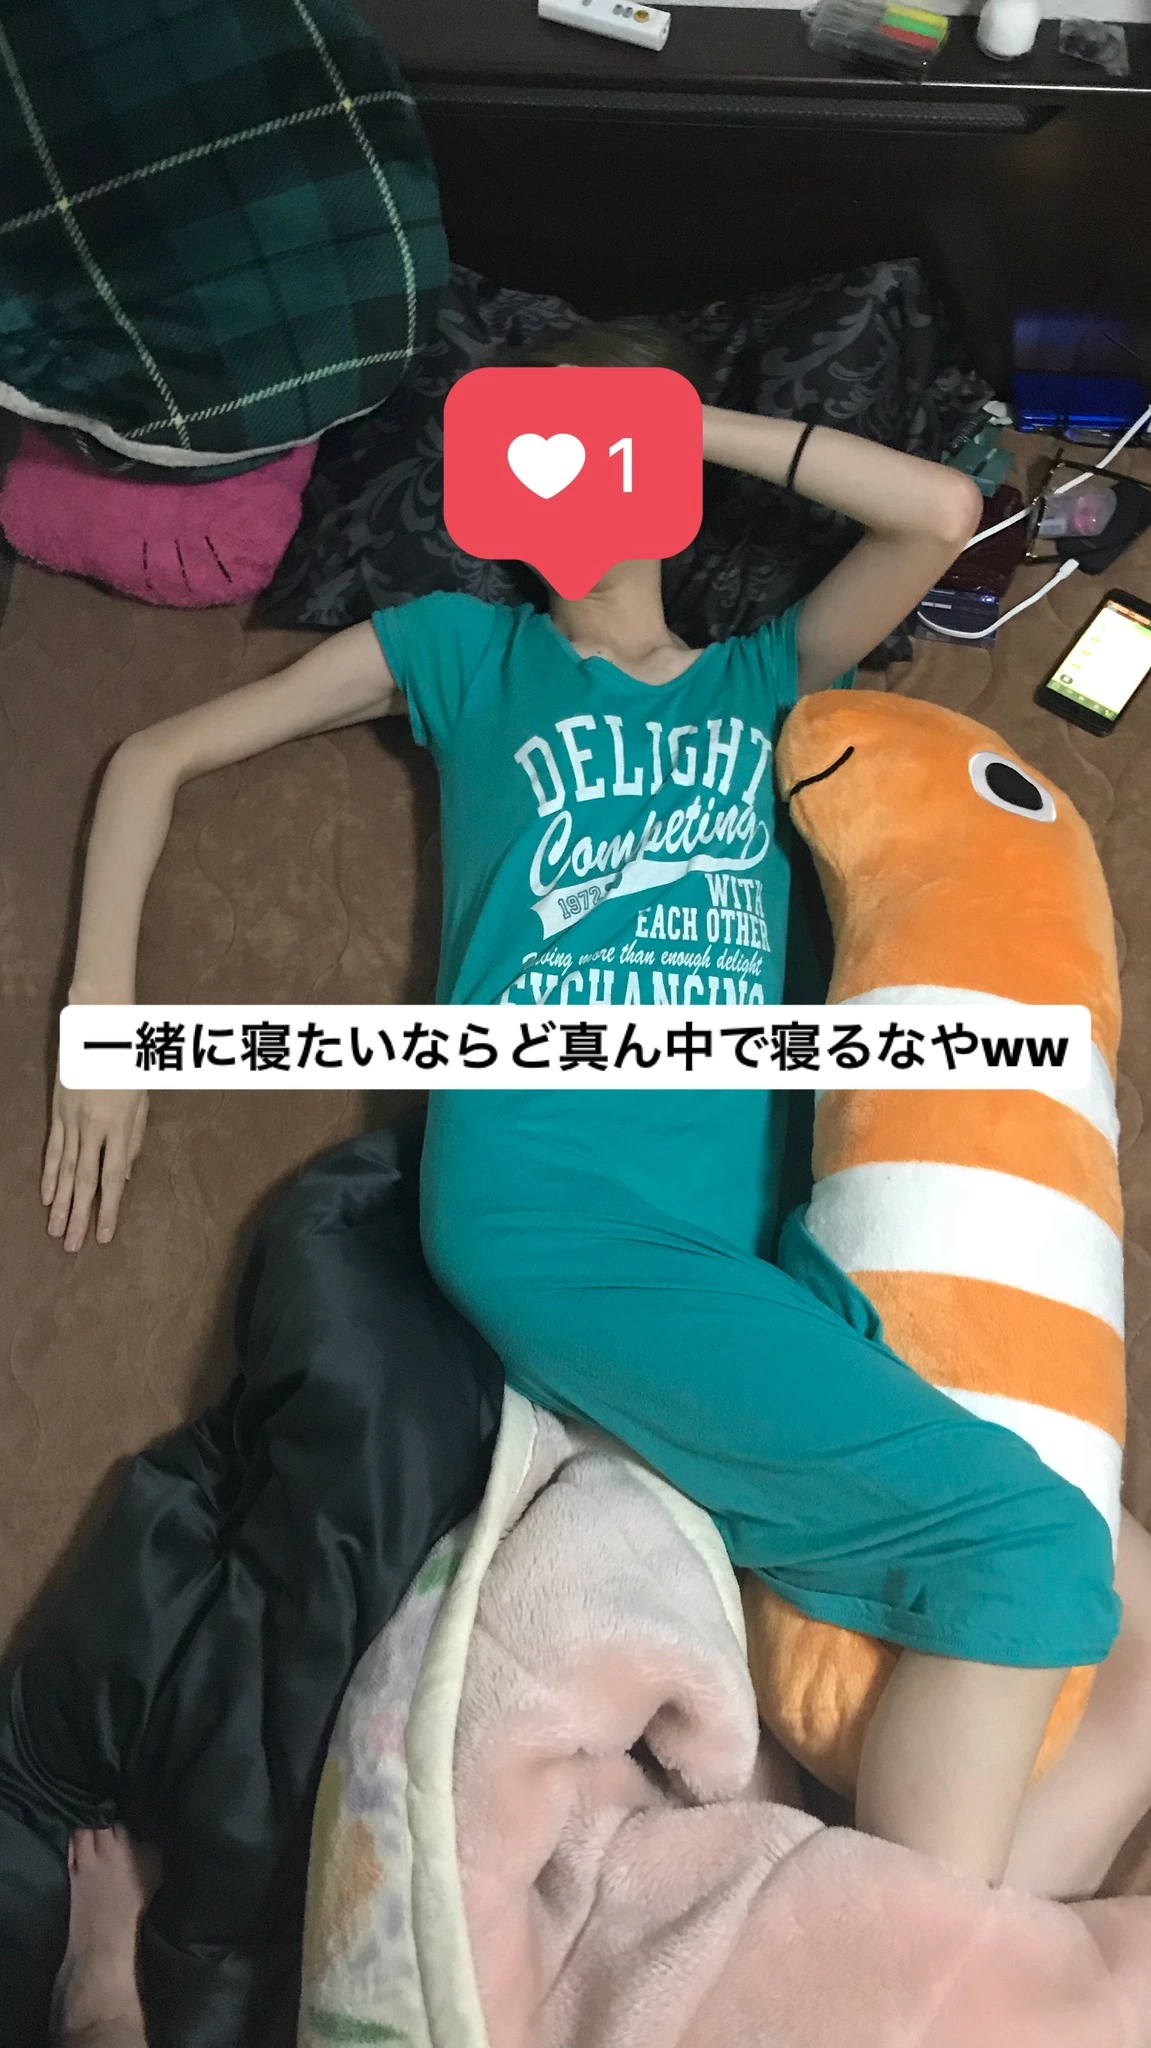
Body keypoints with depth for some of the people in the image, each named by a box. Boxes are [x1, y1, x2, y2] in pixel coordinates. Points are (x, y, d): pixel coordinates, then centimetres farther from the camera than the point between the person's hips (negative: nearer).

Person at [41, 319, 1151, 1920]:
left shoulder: (764, 680, 28)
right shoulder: (468, 650, 20)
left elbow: (941, 509, 14)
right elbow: (158, 755, 22)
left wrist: (694, 423, 20)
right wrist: (102, 1009, 11)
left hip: (746, 1247, 5)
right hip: (546, 1206, -4)